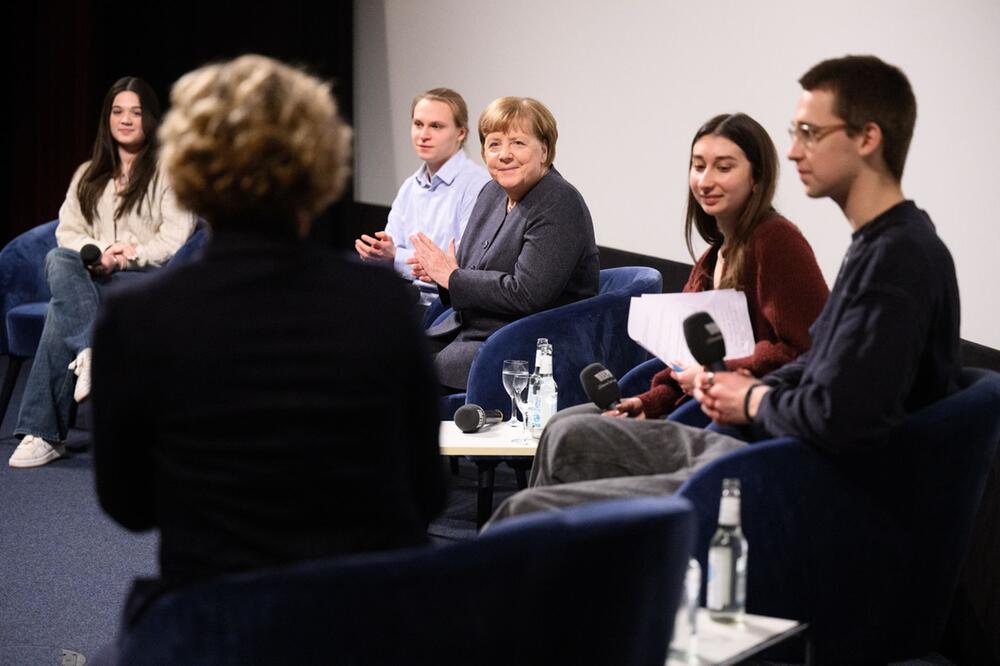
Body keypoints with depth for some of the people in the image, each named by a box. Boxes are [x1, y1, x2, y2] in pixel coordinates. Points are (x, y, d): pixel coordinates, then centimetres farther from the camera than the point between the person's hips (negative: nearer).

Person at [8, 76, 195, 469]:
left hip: (148, 281, -4)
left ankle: (45, 433, -33)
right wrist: (98, 253, -11)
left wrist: (132, 254, -19)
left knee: (63, 308, -31)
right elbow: (67, 231, 11)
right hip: (92, 277, 5)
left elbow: (177, 236, -4)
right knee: (58, 260, -33)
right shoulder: (88, 175, 22)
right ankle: (90, 355, -48)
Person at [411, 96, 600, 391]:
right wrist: (439, 272, -1)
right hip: (468, 330, 9)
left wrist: (453, 278, -14)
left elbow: (527, 294, -24)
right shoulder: (493, 192, 11)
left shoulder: (559, 206, -17)